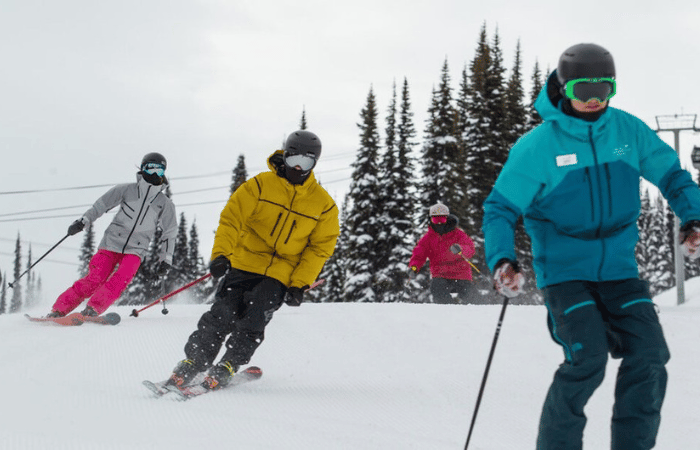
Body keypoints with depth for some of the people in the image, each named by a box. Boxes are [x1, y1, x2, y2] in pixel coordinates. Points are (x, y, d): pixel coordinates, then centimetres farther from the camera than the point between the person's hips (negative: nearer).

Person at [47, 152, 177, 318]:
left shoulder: (165, 204, 6)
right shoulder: (127, 190, 2)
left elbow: (169, 233, 13)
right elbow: (102, 204, 7)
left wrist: (165, 259, 6)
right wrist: (83, 221, -4)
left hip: (135, 251, 1)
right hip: (112, 244, -1)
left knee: (120, 281, -27)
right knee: (94, 280, -15)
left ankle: (92, 309, -29)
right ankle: (59, 310, -10)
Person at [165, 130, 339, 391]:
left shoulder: (323, 205, 1)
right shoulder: (260, 185, -2)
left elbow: (319, 248, 4)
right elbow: (232, 218, -3)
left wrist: (300, 284, -5)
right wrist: (221, 254, -18)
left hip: (281, 274, 0)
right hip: (244, 263, 0)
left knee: (253, 322, -16)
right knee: (222, 315, -11)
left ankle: (226, 369, -7)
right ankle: (192, 364, -2)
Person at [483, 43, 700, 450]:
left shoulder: (628, 130, 0)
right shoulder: (538, 146, -9)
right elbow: (500, 207, -5)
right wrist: (501, 260, -20)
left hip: (619, 268, 4)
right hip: (564, 271, -4)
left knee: (649, 355, -10)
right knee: (588, 356, -20)